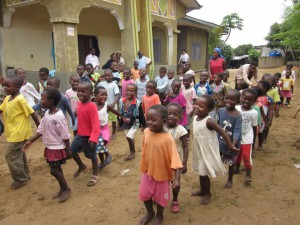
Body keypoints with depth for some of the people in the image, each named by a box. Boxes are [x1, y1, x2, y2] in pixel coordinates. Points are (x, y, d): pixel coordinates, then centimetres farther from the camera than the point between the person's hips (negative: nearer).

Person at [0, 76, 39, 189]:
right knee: (18, 153, 20)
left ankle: (20, 179, 14)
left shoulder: (20, 99, -22)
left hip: (18, 133, -9)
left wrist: (39, 127, -12)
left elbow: (32, 113, -18)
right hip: (13, 132, 9)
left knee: (11, 155, -2)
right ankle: (25, 174, 36)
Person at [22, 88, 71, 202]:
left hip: (58, 147, -8)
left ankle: (66, 189, 16)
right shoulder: (47, 113, 3)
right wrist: (31, 141, 9)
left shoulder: (59, 116, -24)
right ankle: (62, 189, 31)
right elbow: (41, 129, 11)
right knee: (56, 169, 16)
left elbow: (65, 135, -21)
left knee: (53, 170, -3)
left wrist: (68, 150, -17)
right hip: (49, 147, 8)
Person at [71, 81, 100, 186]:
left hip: (89, 137, -8)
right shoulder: (80, 104, 2)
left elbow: (96, 124, -26)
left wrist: (93, 138, -32)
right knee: (72, 150, 15)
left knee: (92, 156, 9)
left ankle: (95, 175, 29)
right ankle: (81, 166, 40)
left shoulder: (92, 106, -24)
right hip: (80, 135, 8)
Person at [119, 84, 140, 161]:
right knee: (130, 137, 18)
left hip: (134, 123, -5)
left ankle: (132, 152, 5)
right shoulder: (122, 101, -6)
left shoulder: (137, 103, -20)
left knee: (129, 137, -17)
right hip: (125, 123, 6)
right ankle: (132, 152, 39)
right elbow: (120, 113, 7)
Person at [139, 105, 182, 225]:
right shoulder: (146, 132, -11)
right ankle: (150, 213, 48)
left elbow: (175, 160, -27)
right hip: (147, 171, 5)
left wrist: (177, 179, -33)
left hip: (162, 173, -4)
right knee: (144, 194, 19)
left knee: (160, 197, 16)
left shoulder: (168, 139, -27)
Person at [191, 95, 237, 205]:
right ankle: (203, 190, 41)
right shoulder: (195, 117, -2)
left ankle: (207, 193, 27)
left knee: (204, 174, 4)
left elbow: (223, 132, -24)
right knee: (200, 172, 21)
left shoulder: (208, 121, -26)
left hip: (207, 151, -8)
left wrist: (230, 146, -21)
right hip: (198, 150, 8)